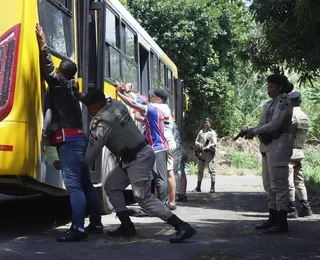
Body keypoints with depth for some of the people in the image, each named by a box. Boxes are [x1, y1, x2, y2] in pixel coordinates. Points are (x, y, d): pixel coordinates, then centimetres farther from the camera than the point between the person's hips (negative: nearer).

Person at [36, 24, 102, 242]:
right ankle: (96, 224, 20)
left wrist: (43, 44, -18)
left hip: (69, 141, -9)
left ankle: (78, 229, -21)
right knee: (85, 184, 13)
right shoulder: (69, 87, 19)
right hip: (78, 139, 9)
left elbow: (48, 71, -21)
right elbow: (50, 73, 32)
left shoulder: (60, 83, -4)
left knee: (73, 185, -15)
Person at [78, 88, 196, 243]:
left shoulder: (101, 125, -20)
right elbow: (101, 100, 31)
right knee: (111, 186, 13)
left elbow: (88, 158, -14)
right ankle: (127, 227, 14)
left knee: (144, 199, -10)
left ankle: (182, 227, -11)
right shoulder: (116, 104, 2)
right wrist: (80, 95, 24)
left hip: (138, 160, -10)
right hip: (140, 153, 10)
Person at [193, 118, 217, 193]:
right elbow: (196, 141, 17)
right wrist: (199, 144, -6)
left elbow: (214, 144, -9)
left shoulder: (212, 132, 0)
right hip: (200, 153, 6)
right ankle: (198, 187, 14)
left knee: (211, 170, -8)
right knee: (200, 170, 8)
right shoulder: (201, 132, 16)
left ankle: (212, 187, -7)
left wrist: (205, 148, -18)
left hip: (209, 153, -6)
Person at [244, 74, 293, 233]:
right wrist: (250, 130, 2)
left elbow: (274, 124, -17)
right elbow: (264, 124, 18)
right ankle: (273, 219, 16)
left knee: (278, 183, -9)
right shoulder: (270, 104, 18)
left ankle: (282, 222, -7)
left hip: (278, 145, -9)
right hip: (268, 145, 9)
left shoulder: (283, 102, -8)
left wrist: (254, 132, -10)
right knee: (269, 184, 10)